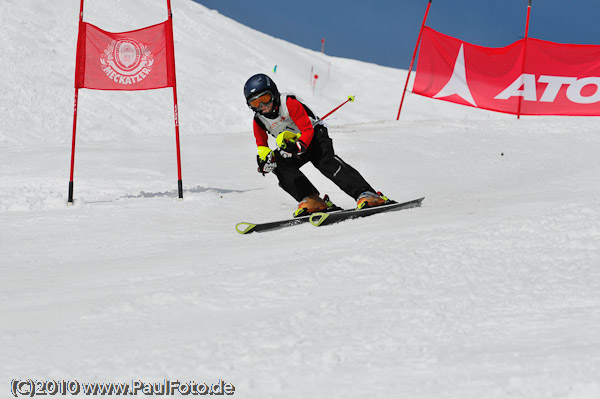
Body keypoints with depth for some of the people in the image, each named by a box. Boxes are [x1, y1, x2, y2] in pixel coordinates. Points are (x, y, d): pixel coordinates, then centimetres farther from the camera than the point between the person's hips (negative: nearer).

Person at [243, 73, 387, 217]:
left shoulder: (289, 103, -21)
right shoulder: (258, 121, -5)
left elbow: (308, 130, -23)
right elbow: (261, 145, 6)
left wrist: (299, 146, -42)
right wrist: (265, 157, -18)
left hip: (314, 135, -5)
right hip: (293, 144, 5)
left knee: (327, 163, -31)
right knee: (279, 165, -26)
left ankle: (365, 194, -43)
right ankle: (311, 199, -31)